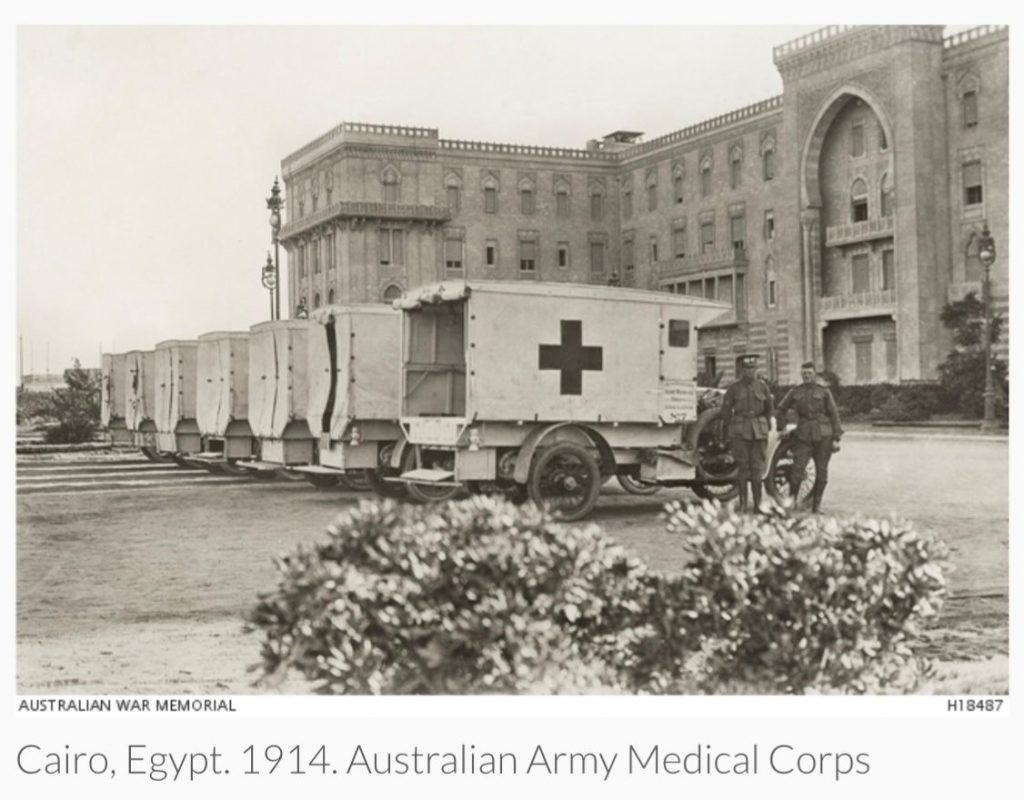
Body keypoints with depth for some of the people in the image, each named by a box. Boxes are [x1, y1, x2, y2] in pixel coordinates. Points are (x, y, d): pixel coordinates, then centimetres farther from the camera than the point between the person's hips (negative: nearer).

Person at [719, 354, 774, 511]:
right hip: (739, 431, -1)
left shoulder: (762, 387, 6)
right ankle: (743, 503, 5)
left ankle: (758, 503, 5)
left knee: (757, 467, 0)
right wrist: (728, 433, 4)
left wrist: (766, 429, 14)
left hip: (758, 431, 1)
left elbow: (768, 409, 16)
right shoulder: (734, 388, 1)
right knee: (742, 467, -1)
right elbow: (726, 409, 6)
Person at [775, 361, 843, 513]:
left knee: (821, 472, 4)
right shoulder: (795, 392, 8)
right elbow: (782, 409, 21)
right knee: (797, 469, -11)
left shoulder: (824, 392, 3)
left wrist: (836, 439, -3)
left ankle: (816, 504, 15)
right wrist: (781, 429, 18)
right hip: (803, 436, 0)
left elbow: (834, 415, 3)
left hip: (823, 435, 0)